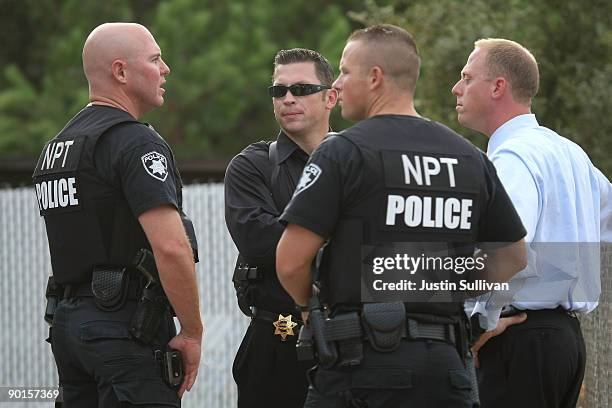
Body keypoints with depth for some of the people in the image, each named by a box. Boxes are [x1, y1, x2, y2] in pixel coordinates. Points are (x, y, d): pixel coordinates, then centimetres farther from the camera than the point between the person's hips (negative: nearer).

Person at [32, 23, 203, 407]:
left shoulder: (56, 147, 17)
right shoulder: (136, 142, -12)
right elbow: (171, 247, -22)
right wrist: (193, 332, -12)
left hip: (67, 318, 9)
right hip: (128, 324, -9)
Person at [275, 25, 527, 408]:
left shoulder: (343, 152, -5)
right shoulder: (471, 157, 12)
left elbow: (291, 262, -9)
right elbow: (514, 258, 19)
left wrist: (309, 306, 11)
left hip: (364, 361, -5)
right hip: (446, 361, 5)